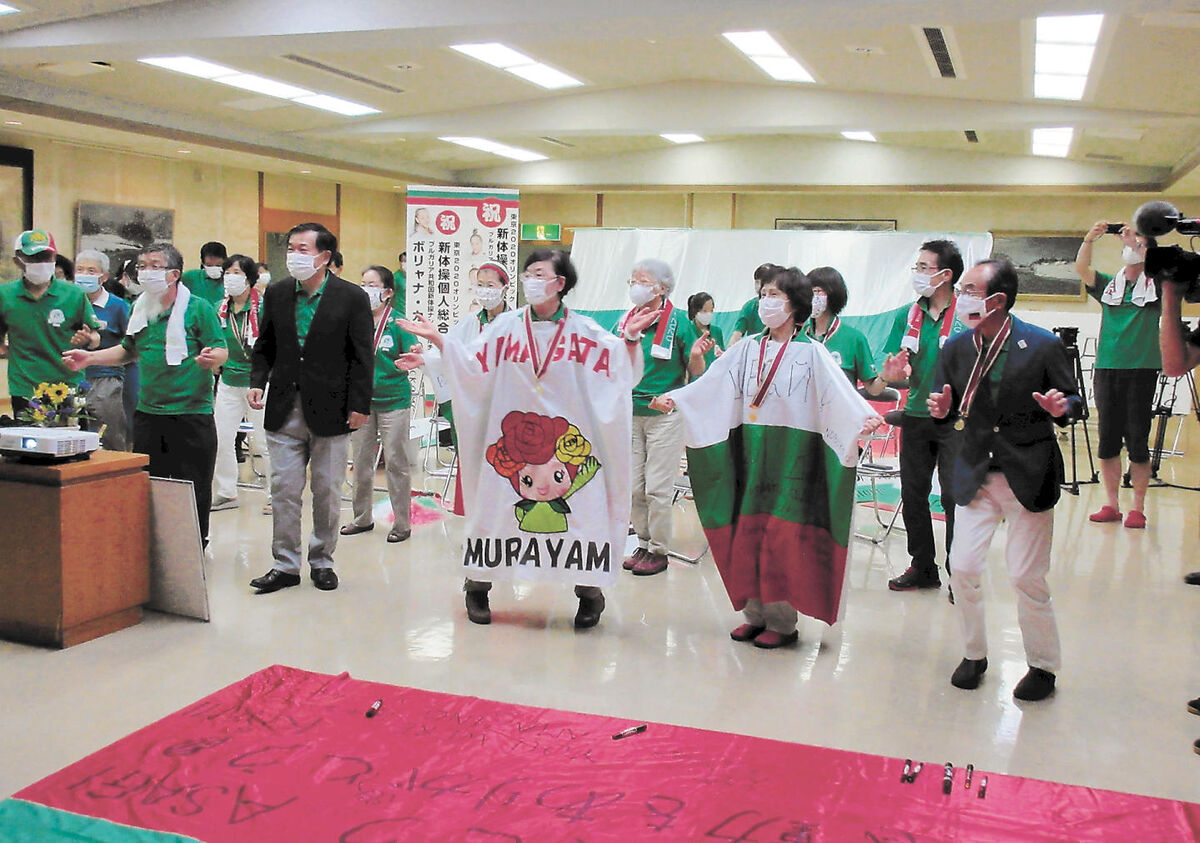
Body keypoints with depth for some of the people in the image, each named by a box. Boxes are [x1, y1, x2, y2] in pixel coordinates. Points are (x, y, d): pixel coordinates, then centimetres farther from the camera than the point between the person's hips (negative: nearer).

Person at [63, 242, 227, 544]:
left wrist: (211, 357, -32)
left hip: (191, 414, -6)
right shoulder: (140, 309, 12)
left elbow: (221, 351, -10)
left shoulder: (198, 308, -6)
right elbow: (129, 350, 24)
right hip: (148, 414, 6)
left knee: (194, 489, 2)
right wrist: (90, 357, 14)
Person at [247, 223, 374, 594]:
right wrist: (257, 382, -1)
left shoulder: (352, 297, -5)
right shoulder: (276, 293, 6)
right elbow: (264, 345, 15)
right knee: (283, 490, 5)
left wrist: (359, 406, -10)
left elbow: (362, 357, -5)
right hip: (285, 409, 3)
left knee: (327, 492, 7)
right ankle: (285, 565, 16)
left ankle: (322, 561, 22)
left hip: (330, 410, -3)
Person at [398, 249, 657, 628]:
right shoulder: (505, 326, 5)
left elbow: (620, 373, -2)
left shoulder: (583, 331, 2)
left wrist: (631, 338, -17)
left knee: (580, 510, -1)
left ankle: (589, 590, 16)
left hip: (567, 436, -1)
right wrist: (436, 338, -5)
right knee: (498, 504, 6)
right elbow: (473, 364, 2)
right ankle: (478, 584, 24)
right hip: (511, 436, 1)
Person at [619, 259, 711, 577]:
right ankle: (643, 543, 25)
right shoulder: (625, 321, 3)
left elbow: (696, 373, -6)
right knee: (634, 487, 10)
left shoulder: (678, 321, -9)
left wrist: (696, 356, -26)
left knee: (657, 488, -1)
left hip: (665, 413, -5)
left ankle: (659, 551, 13)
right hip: (631, 413, 5)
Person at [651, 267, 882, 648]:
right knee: (748, 533, 5)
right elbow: (712, 383, 3)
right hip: (751, 454, 5)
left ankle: (783, 622, 7)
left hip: (792, 455, -4)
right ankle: (757, 614, 18)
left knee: (782, 538, -4)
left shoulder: (810, 352, -2)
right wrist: (674, 398, -9)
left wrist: (866, 417, -32)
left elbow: (839, 391, -15)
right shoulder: (748, 348, 11)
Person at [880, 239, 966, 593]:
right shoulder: (909, 316, 8)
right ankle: (923, 568, 25)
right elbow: (892, 372, 8)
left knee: (955, 497, 0)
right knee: (913, 494, 11)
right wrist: (892, 373, -15)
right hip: (916, 416, 5)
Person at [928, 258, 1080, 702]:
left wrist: (1062, 408, -23)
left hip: (1028, 477, -3)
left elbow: (1073, 399, -1)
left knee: (1027, 578, 1)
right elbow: (949, 409, 10)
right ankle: (974, 655, 23)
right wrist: (942, 409, -13)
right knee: (962, 569, 1)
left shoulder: (1043, 345, -9)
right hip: (974, 477, 4)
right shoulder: (956, 348, 2)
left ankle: (1043, 666, 23)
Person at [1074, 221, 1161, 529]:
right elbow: (1081, 268, -5)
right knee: (1107, 442, 6)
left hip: (1141, 370, -3)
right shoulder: (1108, 285, 10)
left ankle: (1138, 509, 6)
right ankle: (1111, 505, 14)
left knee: (1137, 443, -1)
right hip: (1107, 368, 3)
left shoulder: (1155, 287, 4)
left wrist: (1135, 242, -21)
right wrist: (1090, 238, -19)